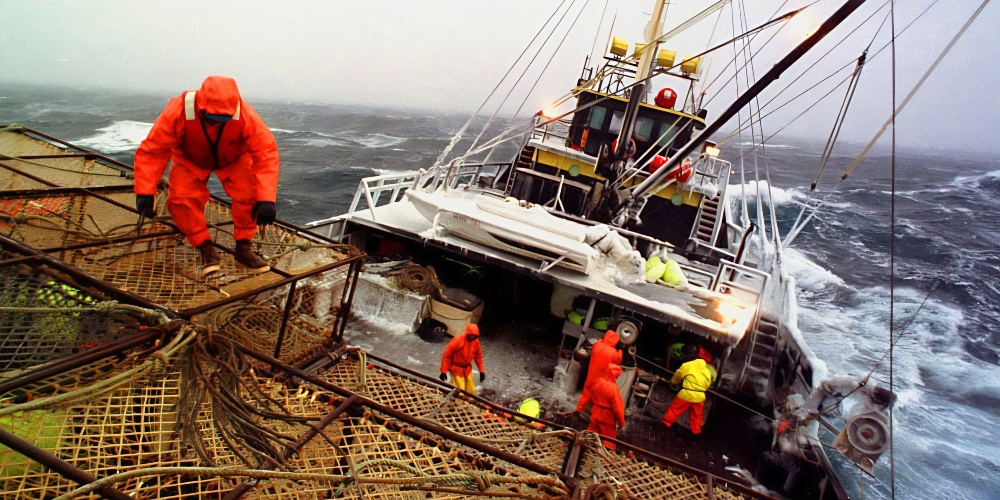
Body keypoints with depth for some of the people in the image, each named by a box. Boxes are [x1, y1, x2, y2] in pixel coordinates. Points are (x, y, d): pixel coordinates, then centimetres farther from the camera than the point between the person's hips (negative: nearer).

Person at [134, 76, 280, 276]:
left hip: (234, 159, 0)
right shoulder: (178, 111, -36)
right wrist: (145, 192, -36)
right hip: (190, 160, 0)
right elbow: (151, 150, -30)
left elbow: (266, 153, -37)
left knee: (250, 191, -25)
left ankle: (243, 248, -6)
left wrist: (266, 199, -44)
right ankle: (206, 249, -4)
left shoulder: (246, 115, -37)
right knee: (181, 197, -24)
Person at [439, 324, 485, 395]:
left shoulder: (476, 341, -8)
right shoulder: (457, 340, -23)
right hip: (456, 369, -5)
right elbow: (447, 355, -16)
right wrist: (443, 371, -14)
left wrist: (481, 371, 4)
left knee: (471, 392, 12)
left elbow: (478, 356, 6)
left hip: (467, 369, 5)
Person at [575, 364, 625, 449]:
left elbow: (586, 395, 2)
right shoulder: (613, 388, -25)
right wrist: (621, 422, -9)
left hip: (596, 414, 6)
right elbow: (618, 407, -20)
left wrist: (579, 409, 12)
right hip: (608, 417, -5)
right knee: (608, 441, 8)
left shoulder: (596, 382, -7)